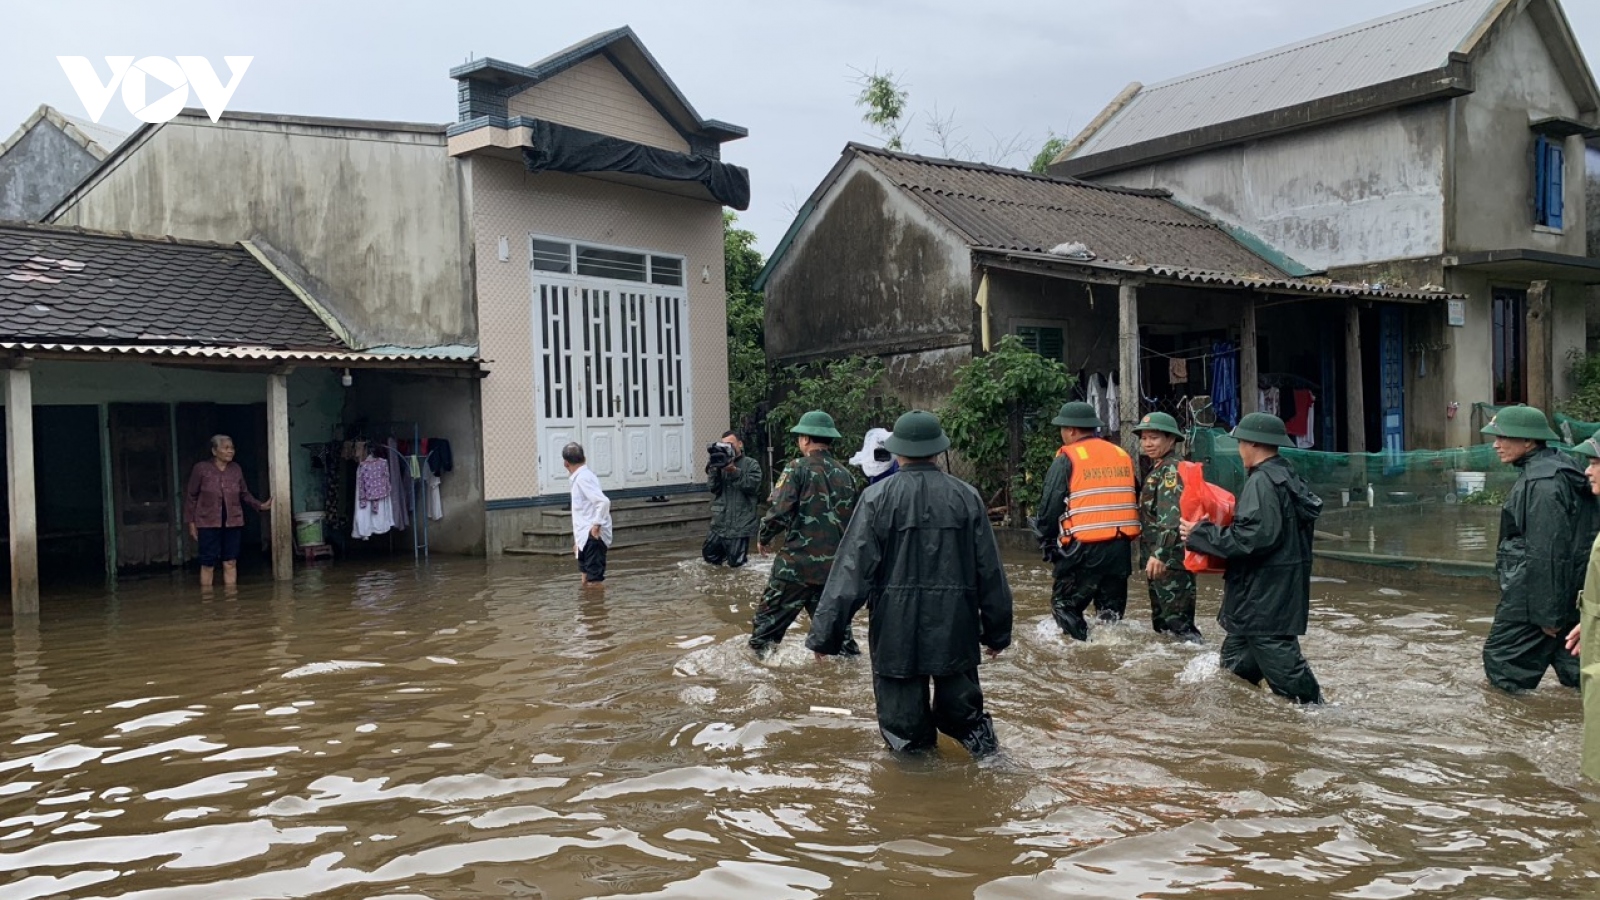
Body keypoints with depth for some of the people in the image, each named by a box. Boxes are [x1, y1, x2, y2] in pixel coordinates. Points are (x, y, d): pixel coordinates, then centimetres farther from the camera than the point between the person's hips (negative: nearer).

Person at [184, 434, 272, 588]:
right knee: (208, 564, 0)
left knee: (230, 563, 6)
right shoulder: (201, 468, -5)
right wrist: (191, 523, -3)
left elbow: (244, 494, 13)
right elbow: (191, 496, 0)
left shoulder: (236, 469, 4)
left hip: (233, 523, 3)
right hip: (209, 523, -3)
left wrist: (260, 505, -2)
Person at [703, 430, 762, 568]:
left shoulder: (751, 464, -1)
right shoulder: (720, 463, 7)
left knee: (734, 563, 1)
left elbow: (752, 486, -15)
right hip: (720, 523, 4)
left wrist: (734, 471, -23)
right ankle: (727, 550, 38)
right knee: (709, 556, 11)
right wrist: (714, 469, -20)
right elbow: (713, 487, -3)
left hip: (740, 524, -4)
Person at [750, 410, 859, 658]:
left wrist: (764, 539, 1)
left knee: (767, 622, 7)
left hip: (797, 563, -5)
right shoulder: (846, 475, 7)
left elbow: (778, 512, -16)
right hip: (835, 568, 6)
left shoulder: (797, 469, -9)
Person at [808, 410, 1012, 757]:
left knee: (903, 719, 10)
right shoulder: (966, 496, 0)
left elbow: (852, 569, -10)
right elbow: (989, 570, 4)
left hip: (896, 629, -2)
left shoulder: (878, 497, -8)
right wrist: (997, 631, 16)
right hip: (954, 628, 3)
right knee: (958, 700, 21)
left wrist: (825, 634, -4)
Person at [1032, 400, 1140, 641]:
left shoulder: (1067, 459, -5)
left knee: (1065, 605, 6)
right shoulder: (1122, 455, 13)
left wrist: (1047, 543, 7)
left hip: (1084, 548, -6)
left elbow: (1050, 506, -7)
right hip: (1121, 546, 6)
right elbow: (1136, 499, 17)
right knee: (1111, 608, 16)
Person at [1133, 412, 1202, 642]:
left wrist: (1159, 554, -33)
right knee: (1161, 623, 19)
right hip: (1161, 561, 11)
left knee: (1178, 623, -11)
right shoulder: (1158, 469, 18)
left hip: (1171, 560, -10)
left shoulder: (1171, 469, -13)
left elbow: (1171, 515, -25)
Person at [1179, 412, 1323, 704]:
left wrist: (1199, 535, -16)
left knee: (1281, 664, -5)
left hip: (1266, 598, -10)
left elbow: (1252, 537, -26)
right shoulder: (1288, 477, 13)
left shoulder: (1262, 482, -18)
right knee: (1236, 662, 18)